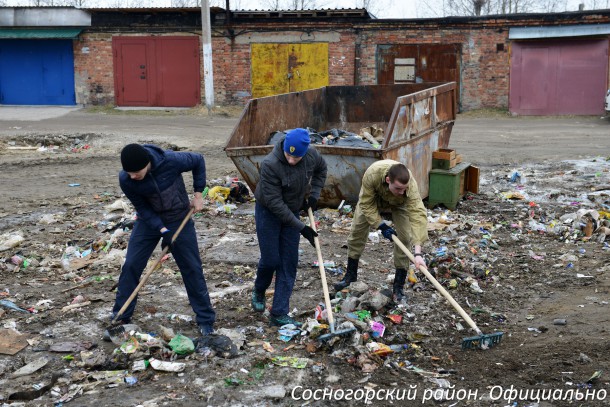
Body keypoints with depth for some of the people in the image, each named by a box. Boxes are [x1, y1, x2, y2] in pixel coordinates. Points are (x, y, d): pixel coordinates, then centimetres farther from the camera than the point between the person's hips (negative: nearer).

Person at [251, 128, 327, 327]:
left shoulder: (312, 155, -16)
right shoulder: (270, 165, -31)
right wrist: (301, 227, -26)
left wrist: (314, 194, -2)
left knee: (289, 263, 0)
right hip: (268, 212, -4)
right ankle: (258, 291, 33)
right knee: (270, 260, -3)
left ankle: (279, 314, 6)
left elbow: (321, 170, 10)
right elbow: (274, 203, -28)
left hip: (291, 212, 5)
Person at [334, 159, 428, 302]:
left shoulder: (410, 185, -44)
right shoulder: (372, 174, -44)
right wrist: (381, 225, -34)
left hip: (399, 203, -1)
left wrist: (418, 252, -58)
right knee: (357, 232, 5)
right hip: (372, 198, 1)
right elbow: (366, 204, -28)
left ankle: (398, 286, -1)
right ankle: (351, 274, 25)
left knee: (404, 237, -13)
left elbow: (418, 215, -50)